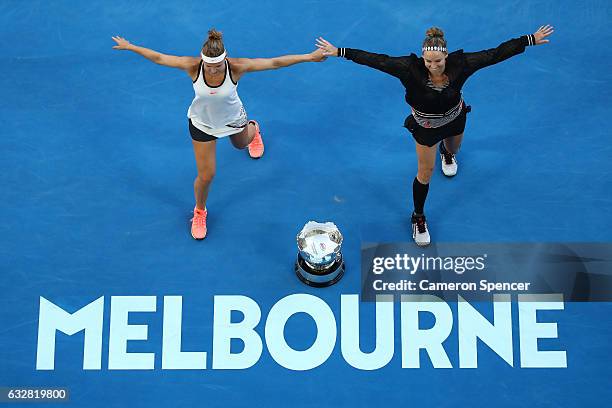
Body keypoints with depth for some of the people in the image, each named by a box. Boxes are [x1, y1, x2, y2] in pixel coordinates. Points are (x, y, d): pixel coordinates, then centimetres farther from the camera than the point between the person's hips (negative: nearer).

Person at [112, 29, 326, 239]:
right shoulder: (193, 66, -34)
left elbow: (274, 63, -32)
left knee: (241, 144, 35)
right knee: (206, 175, 3)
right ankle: (199, 212, 35)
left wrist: (309, 57, -31)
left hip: (233, 118, 1)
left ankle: (253, 128, 75)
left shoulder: (236, 67, -36)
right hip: (202, 122, -1)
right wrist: (129, 46, -13)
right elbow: (159, 58, -21)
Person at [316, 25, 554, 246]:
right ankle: (418, 218, 30)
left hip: (455, 118, 3)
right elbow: (376, 60, -36)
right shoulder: (411, 68, -37)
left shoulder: (459, 64, -33)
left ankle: (447, 152, 75)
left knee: (453, 149, 34)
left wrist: (531, 39, -23)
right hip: (426, 126, -2)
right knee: (425, 174, 7)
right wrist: (339, 52, -37)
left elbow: (495, 54, -26)